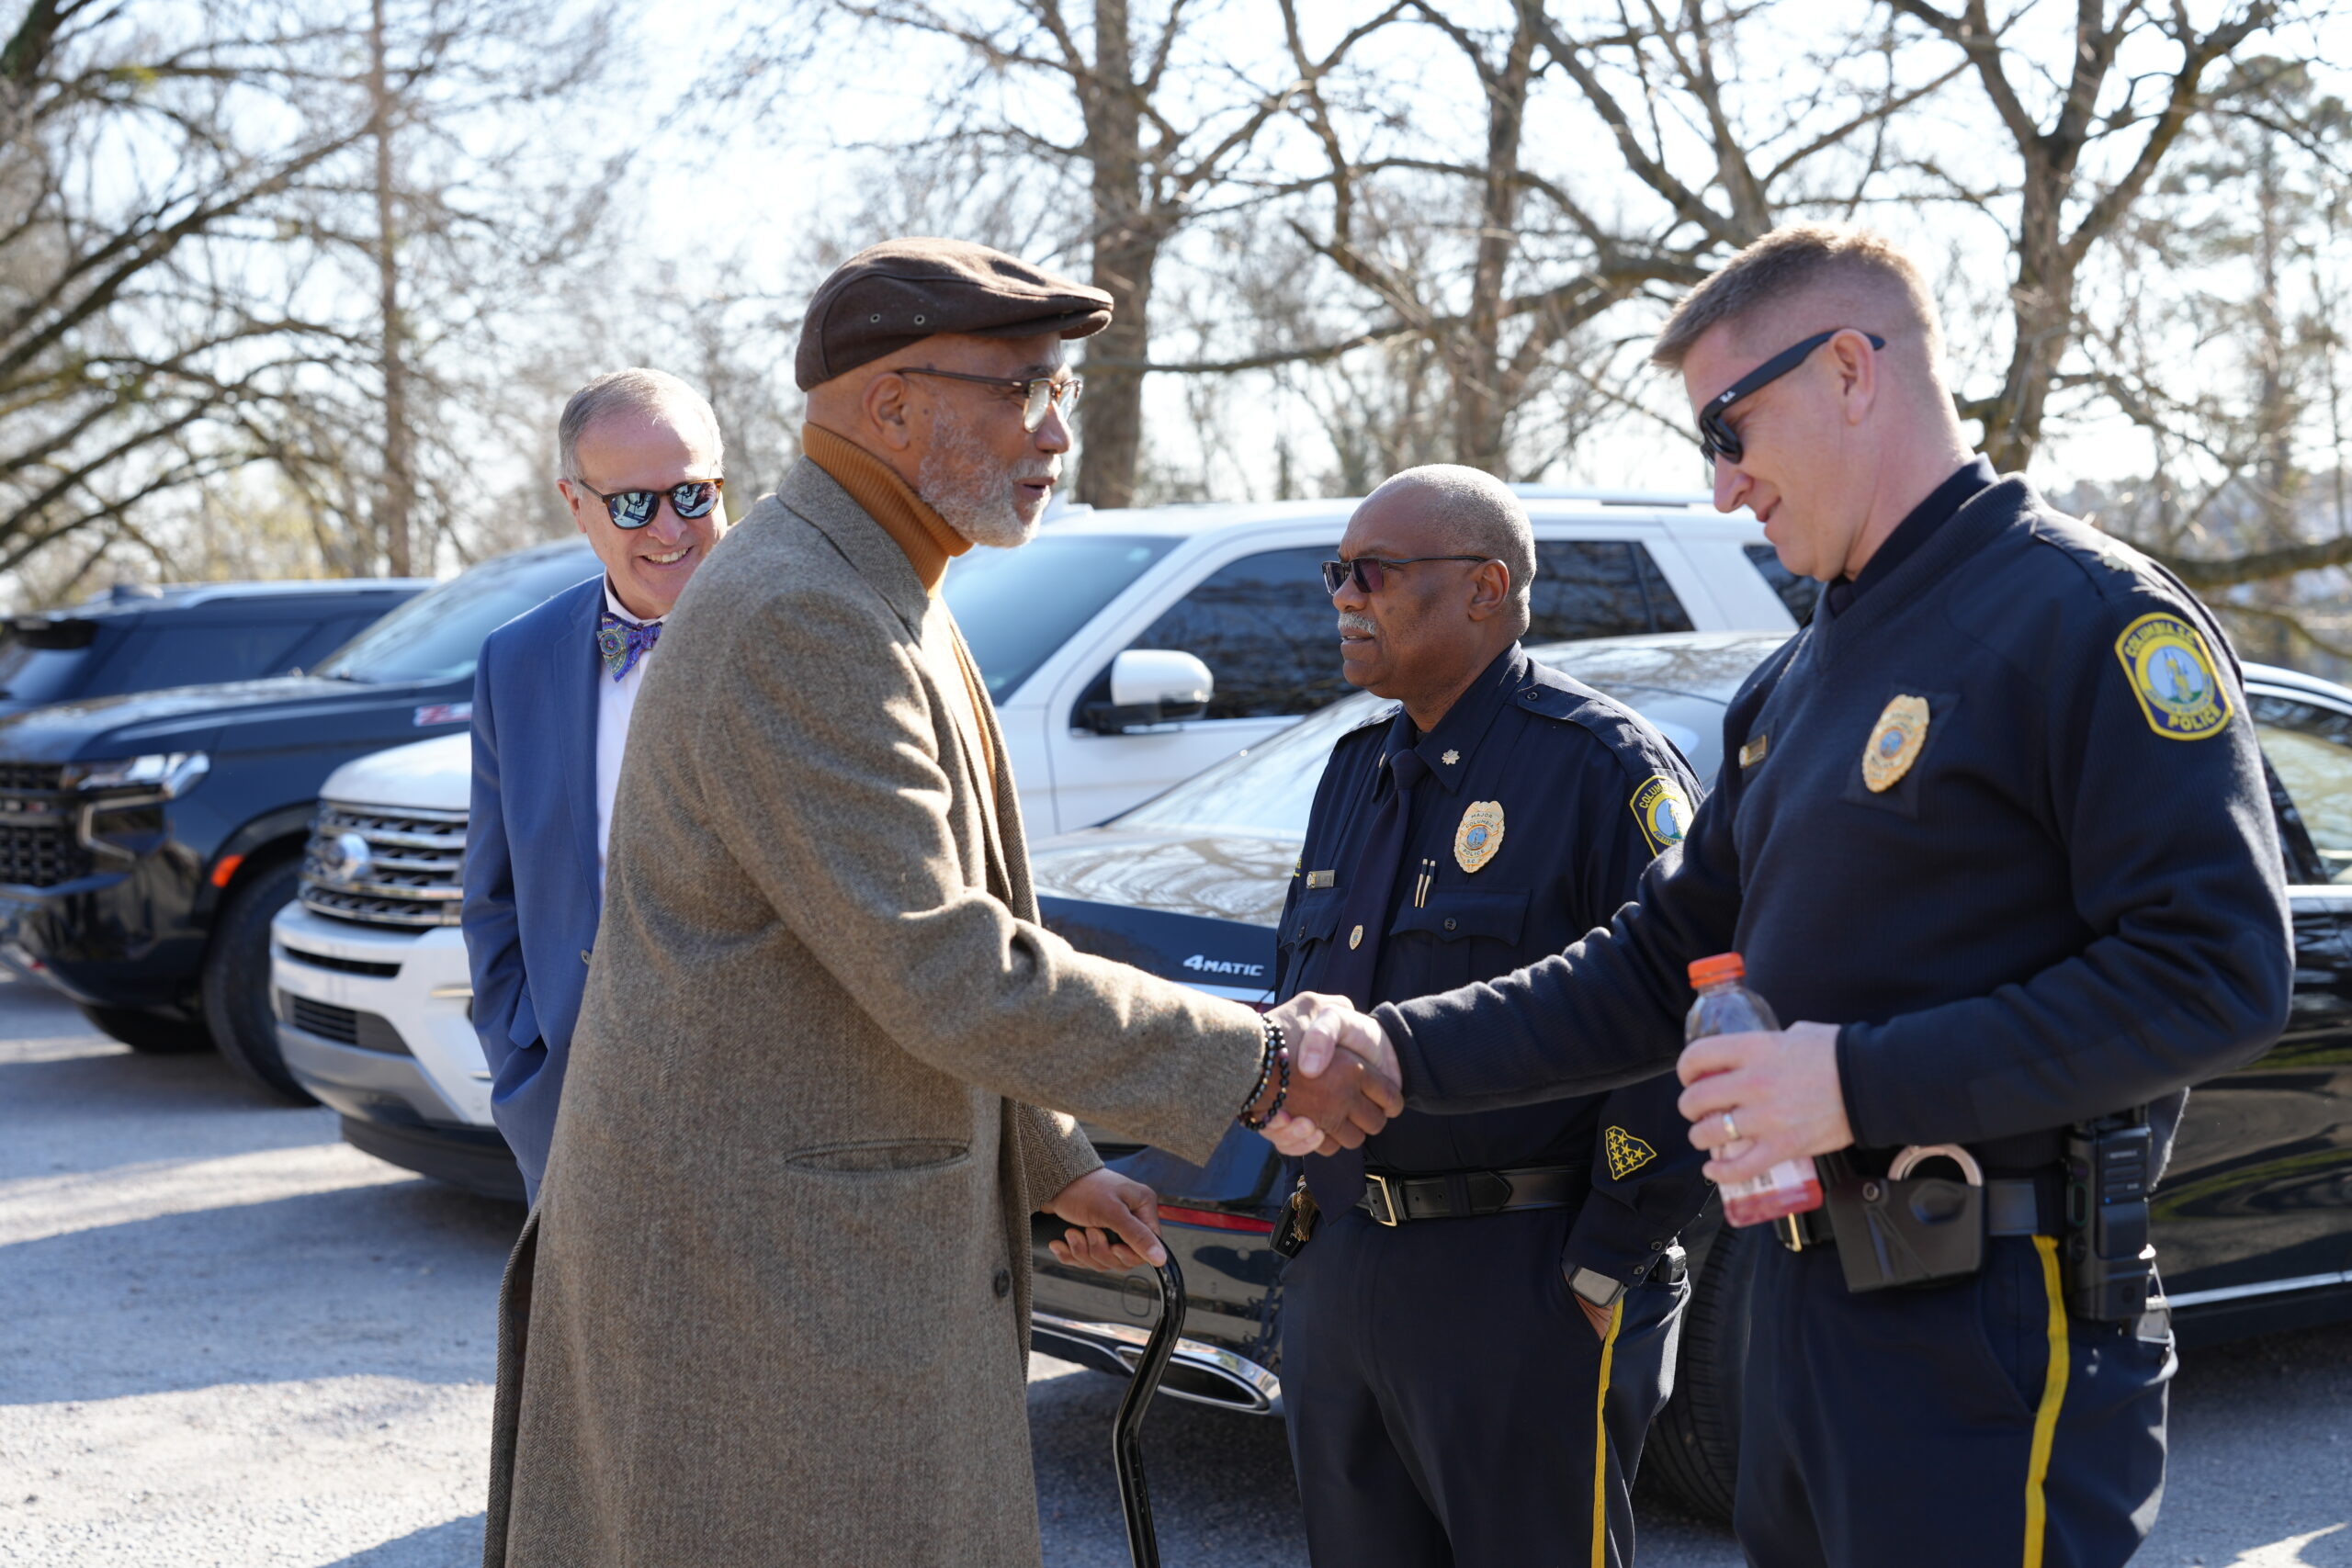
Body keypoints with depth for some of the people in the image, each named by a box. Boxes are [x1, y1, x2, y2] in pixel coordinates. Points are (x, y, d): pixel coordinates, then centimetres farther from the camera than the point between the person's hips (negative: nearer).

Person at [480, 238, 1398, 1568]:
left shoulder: (879, 606, 14)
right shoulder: (797, 620, -20)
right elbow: (943, 972, -25)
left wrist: (1054, 1163, 24)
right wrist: (1256, 1060, -18)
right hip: (760, 1276, -10)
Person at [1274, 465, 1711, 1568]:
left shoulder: (1602, 767, -10)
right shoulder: (1356, 770, 15)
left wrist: (1606, 1268, -16)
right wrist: (1302, 1205, 13)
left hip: (1520, 1282, -7)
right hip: (1335, 1268, 8)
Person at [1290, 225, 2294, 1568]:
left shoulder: (2085, 614, -11)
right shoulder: (1798, 683, 17)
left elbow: (2221, 967, -20)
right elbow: (1657, 966, 18)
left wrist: (1863, 1081, -21)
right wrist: (1397, 1054, 6)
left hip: (1996, 1344, -8)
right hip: (1807, 1307, 8)